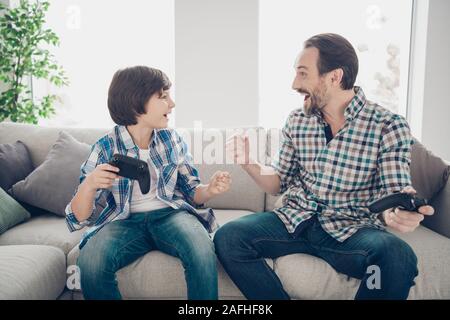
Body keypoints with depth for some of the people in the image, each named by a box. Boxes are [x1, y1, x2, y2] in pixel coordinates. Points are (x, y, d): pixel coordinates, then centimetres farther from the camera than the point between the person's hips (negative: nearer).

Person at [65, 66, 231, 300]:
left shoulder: (172, 140, 5)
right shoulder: (105, 149, -4)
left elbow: (191, 192, 13)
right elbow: (78, 219, -5)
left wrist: (209, 190, -12)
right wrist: (89, 186, -27)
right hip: (124, 221, -1)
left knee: (203, 251, -32)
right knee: (90, 262, -32)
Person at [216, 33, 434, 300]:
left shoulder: (389, 127, -6)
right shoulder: (297, 121, 6)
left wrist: (398, 212, -32)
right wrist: (248, 163, -6)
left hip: (351, 230, -3)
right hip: (295, 221, 3)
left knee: (398, 258, -34)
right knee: (227, 238, -21)